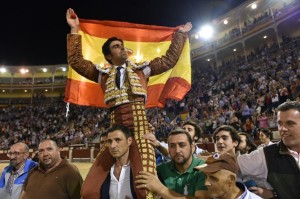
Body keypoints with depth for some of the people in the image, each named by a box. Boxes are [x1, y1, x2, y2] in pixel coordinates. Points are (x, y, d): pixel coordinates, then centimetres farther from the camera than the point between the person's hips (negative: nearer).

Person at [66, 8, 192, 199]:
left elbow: (169, 60, 23)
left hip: (139, 126, -2)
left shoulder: (140, 68, 20)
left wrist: (180, 34, 28)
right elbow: (75, 61, 19)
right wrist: (75, 30, 18)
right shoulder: (103, 73, 21)